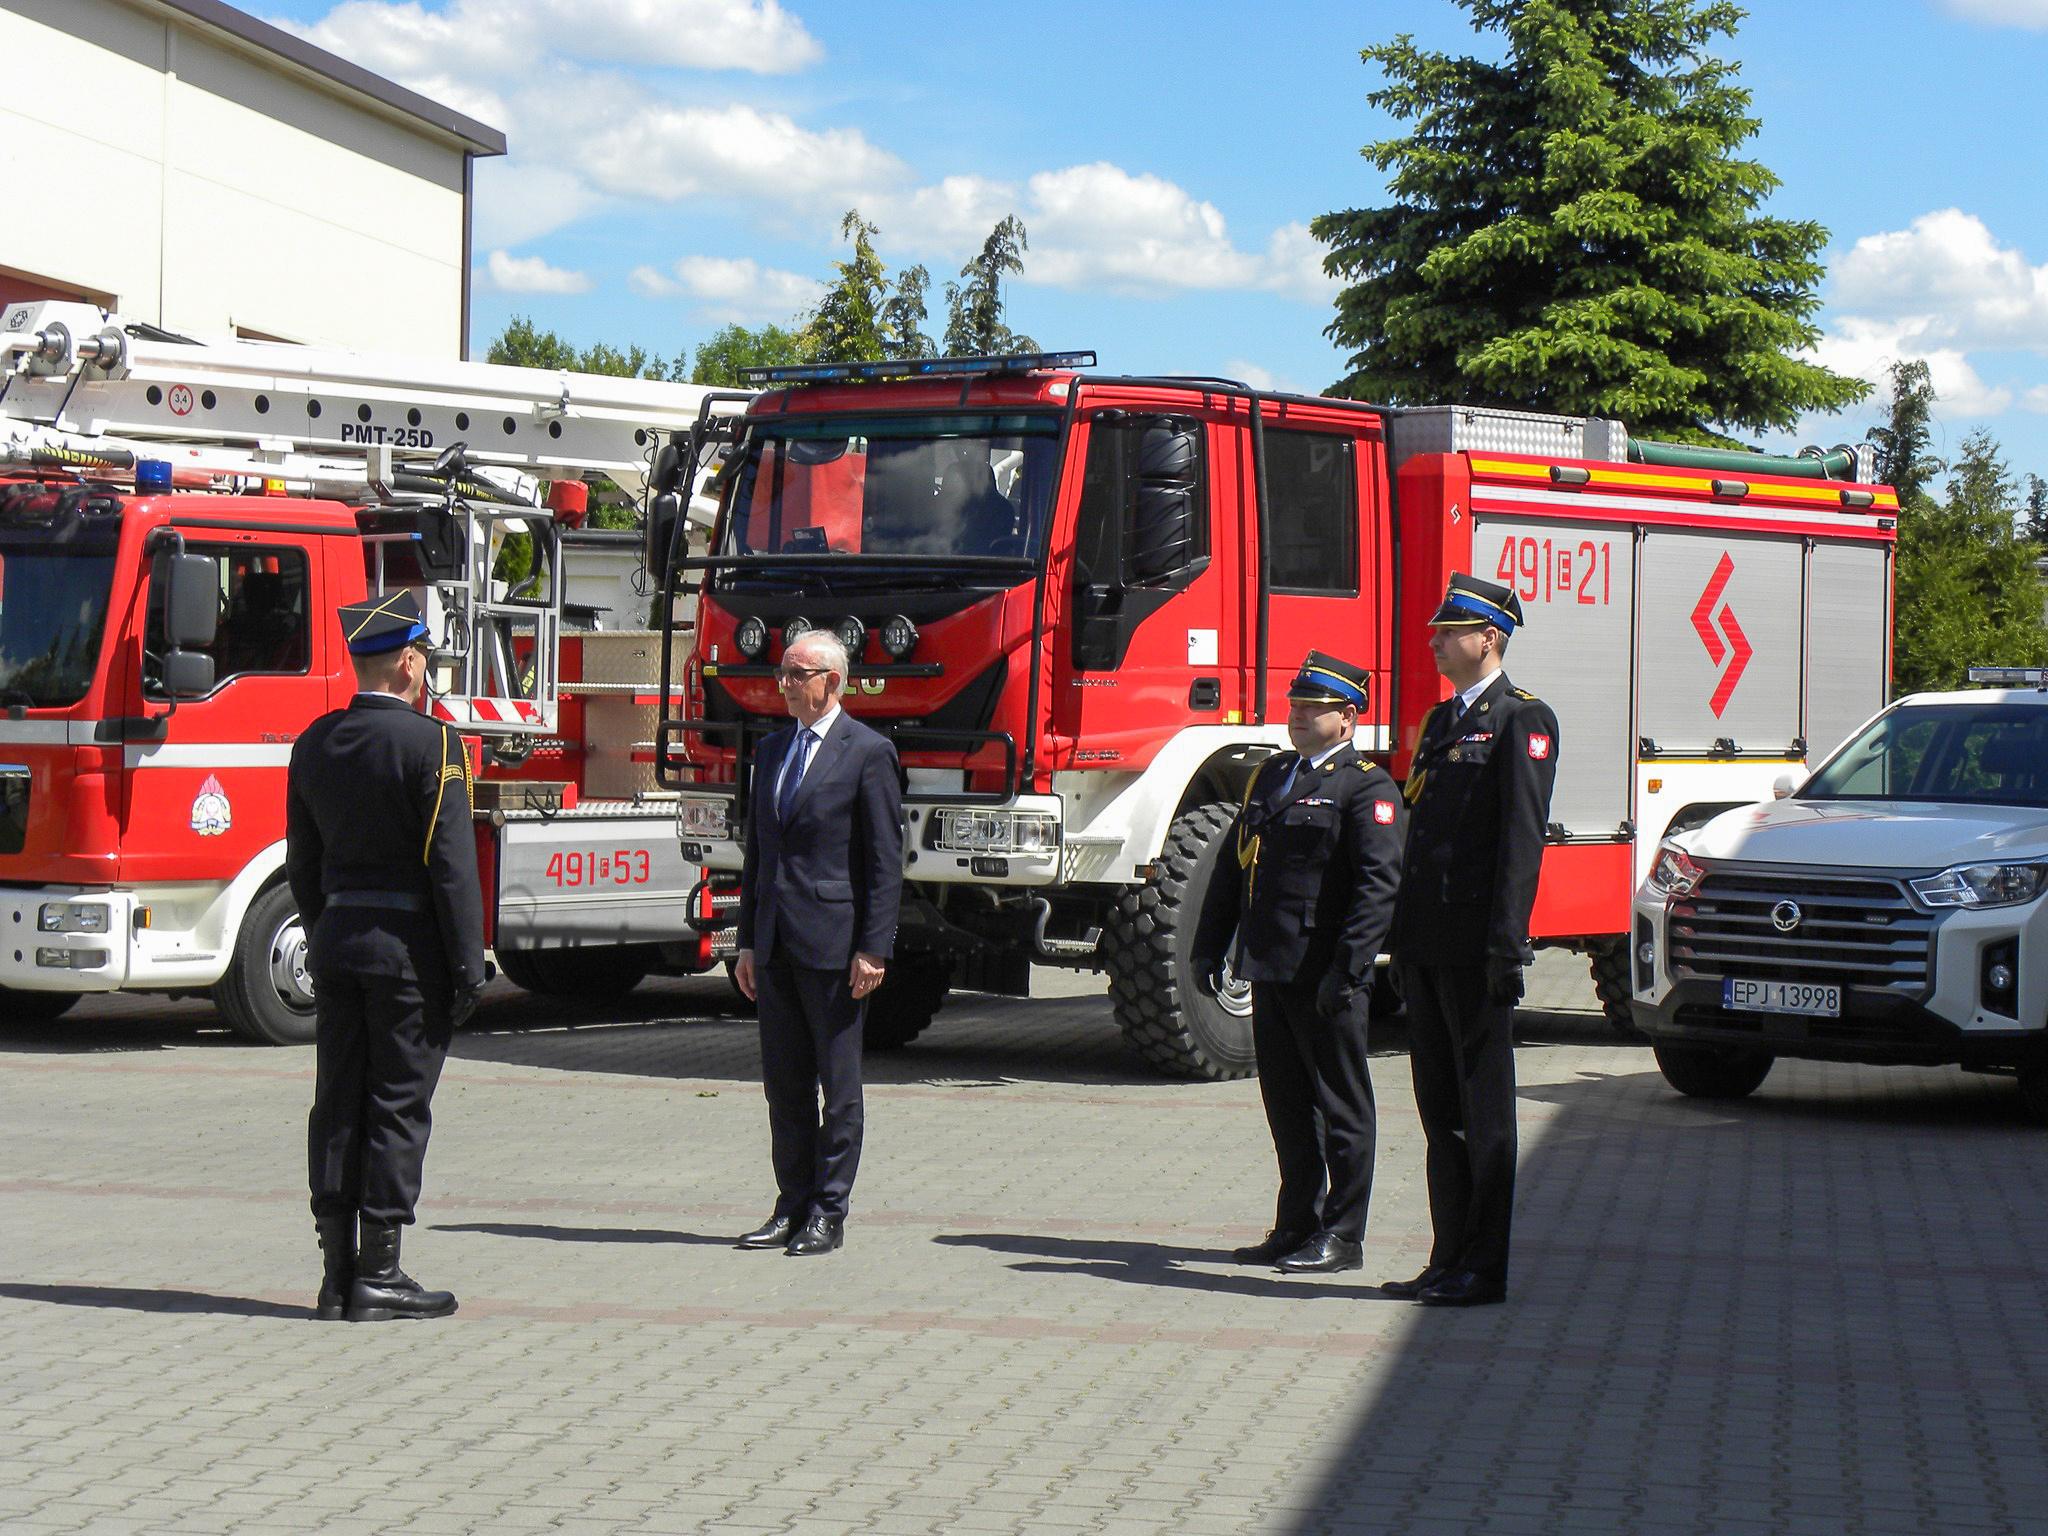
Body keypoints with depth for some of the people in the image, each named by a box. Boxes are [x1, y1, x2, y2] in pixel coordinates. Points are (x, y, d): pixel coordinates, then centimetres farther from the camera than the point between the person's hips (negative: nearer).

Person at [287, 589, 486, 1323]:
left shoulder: (315, 742, 8)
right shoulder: (429, 744, -12)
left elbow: (302, 862, 13)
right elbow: (452, 864, -14)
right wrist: (468, 964, -11)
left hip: (337, 939, 6)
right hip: (408, 945, -6)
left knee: (337, 1104, 8)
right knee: (398, 1105, -2)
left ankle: (338, 1273, 10)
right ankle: (379, 1276, 0)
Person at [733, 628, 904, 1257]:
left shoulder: (868, 752, -6)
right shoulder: (772, 751, 15)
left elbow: (886, 859, -9)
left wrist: (873, 949, -14)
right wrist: (749, 941, 14)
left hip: (834, 943, -7)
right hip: (776, 943, 7)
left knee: (839, 1085, 0)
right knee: (784, 1083, 10)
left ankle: (828, 1213, 5)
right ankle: (792, 1207, 17)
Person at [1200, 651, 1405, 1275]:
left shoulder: (1367, 787, -7)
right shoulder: (1270, 776, 18)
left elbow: (1378, 883, -16)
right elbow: (1236, 865, 22)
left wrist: (1348, 967, -24)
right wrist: (1211, 942, 15)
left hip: (1324, 976, -8)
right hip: (1271, 968, 8)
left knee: (1340, 1106, 1)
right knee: (1287, 1104, 13)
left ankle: (1342, 1235, 7)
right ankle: (1297, 1227, 22)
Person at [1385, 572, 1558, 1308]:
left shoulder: (1520, 721, -7)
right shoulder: (1442, 721, 19)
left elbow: (1521, 838, -14)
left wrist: (1506, 945, -20)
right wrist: (1404, 938, 16)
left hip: (1475, 947, -9)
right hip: (1426, 945, 9)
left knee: (1484, 1108, -3)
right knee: (1440, 1107, 11)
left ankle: (1482, 1268, 0)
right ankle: (1449, 1260, 17)